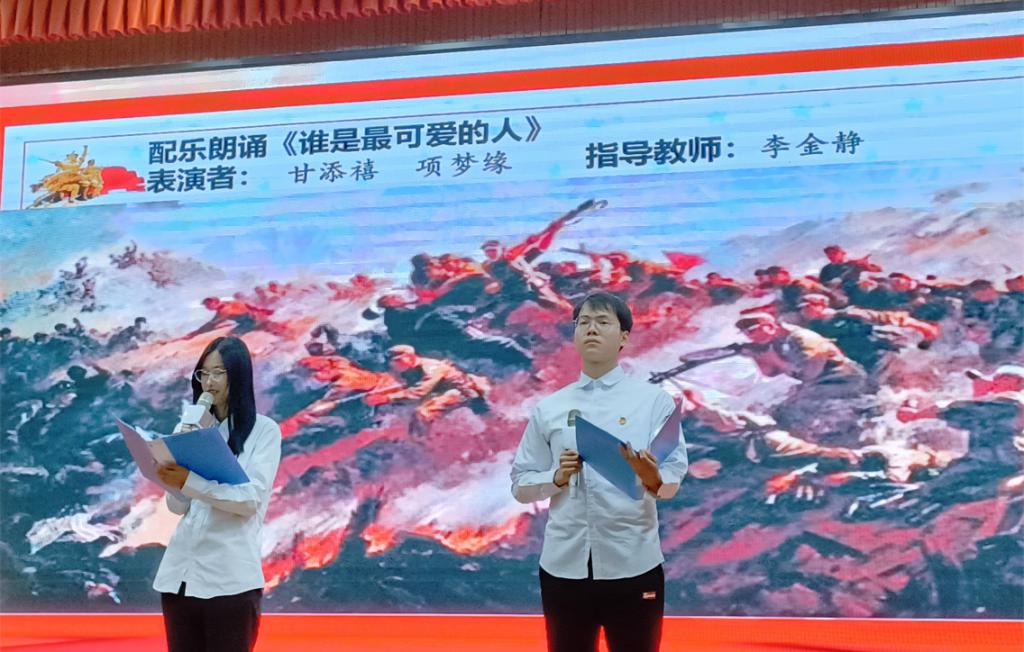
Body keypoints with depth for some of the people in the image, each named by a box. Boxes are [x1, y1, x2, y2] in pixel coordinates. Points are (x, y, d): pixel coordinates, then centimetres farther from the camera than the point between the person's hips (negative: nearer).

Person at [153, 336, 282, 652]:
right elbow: (178, 506, 10)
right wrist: (169, 475, -10)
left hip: (230, 578, -4)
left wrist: (189, 481, -22)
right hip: (180, 573, 5)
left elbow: (250, 500, -12)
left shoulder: (264, 431, 1)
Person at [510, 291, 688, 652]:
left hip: (632, 564, -2)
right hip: (563, 565, 2)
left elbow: (673, 479, -5)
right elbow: (520, 484, 9)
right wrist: (557, 477, -10)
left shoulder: (653, 399, 2)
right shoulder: (549, 408, 8)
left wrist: (652, 477, -27)